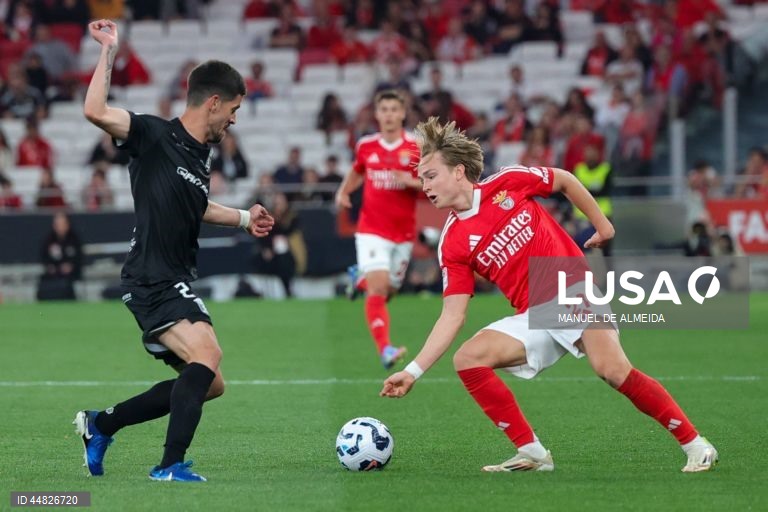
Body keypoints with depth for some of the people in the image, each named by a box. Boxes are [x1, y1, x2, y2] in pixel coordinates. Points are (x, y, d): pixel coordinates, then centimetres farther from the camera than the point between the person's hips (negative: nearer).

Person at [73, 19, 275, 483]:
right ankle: (172, 465, -30)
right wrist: (109, 51, -23)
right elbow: (95, 112, -26)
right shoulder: (155, 136, -11)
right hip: (153, 282, -10)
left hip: (175, 285, 10)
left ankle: (101, 424, 24)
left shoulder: (201, 154, 15)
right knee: (207, 355, -29)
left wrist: (243, 218, 37)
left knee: (209, 384, 15)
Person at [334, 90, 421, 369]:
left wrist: (411, 181, -23)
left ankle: (360, 279, 48)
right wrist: (343, 191, 6)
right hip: (372, 229, -1)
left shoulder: (416, 147, -6)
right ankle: (385, 349, -24)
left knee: (387, 290, 13)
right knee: (378, 287, -19)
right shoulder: (366, 146, 2)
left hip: (404, 233, 1)